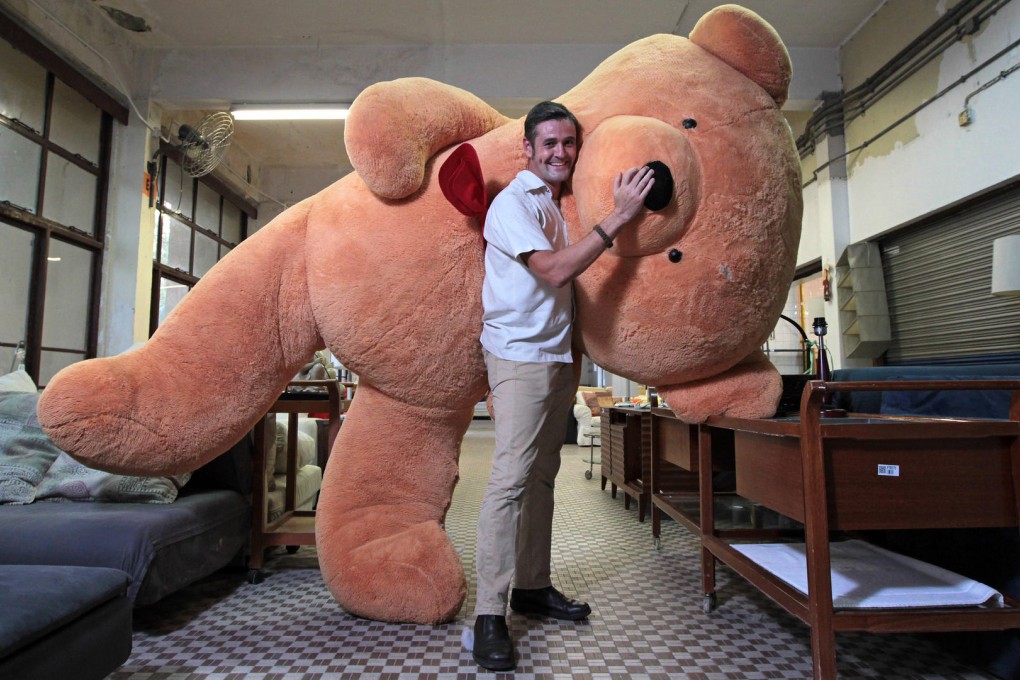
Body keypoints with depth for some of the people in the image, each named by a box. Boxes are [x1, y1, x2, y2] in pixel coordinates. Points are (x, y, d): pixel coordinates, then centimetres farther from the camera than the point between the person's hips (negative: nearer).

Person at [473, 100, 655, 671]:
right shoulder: (512, 202, -8)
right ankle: (490, 614, -6)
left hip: (559, 355, 9)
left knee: (542, 476, 12)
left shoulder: (560, 202, 18)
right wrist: (618, 218, -21)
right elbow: (555, 270, -22)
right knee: (511, 479, -13)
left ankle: (533, 587, 23)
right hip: (520, 355, -8)